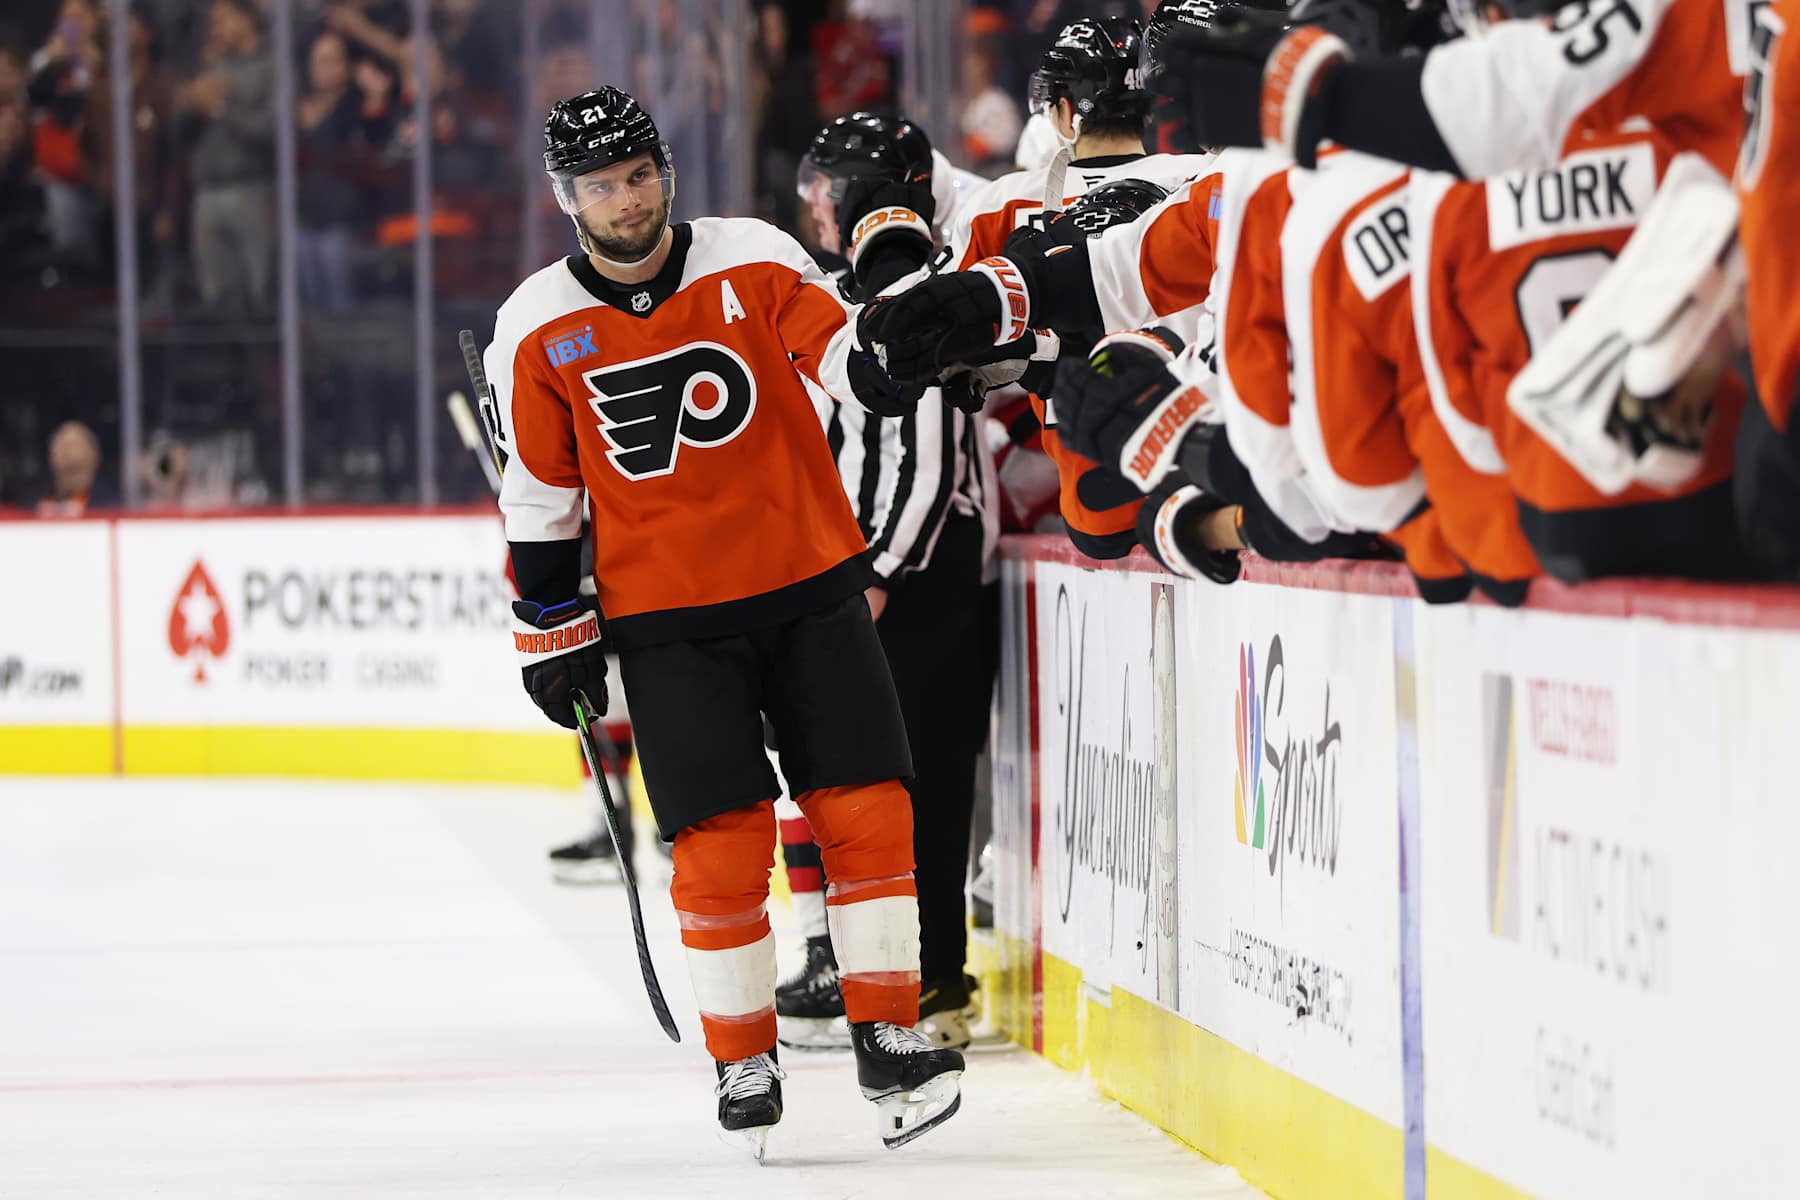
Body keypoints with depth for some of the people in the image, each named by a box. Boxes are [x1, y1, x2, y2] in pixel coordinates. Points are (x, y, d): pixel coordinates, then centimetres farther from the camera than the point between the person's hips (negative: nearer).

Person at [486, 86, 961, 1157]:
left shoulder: (753, 261, -3)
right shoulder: (539, 331, -2)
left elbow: (850, 354, -11)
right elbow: (540, 498, 5)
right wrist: (552, 630, 6)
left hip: (810, 585, 1)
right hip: (669, 618, -1)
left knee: (866, 809, -2)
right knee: (722, 842, -6)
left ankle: (889, 1039, 8)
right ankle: (745, 1066, 8)